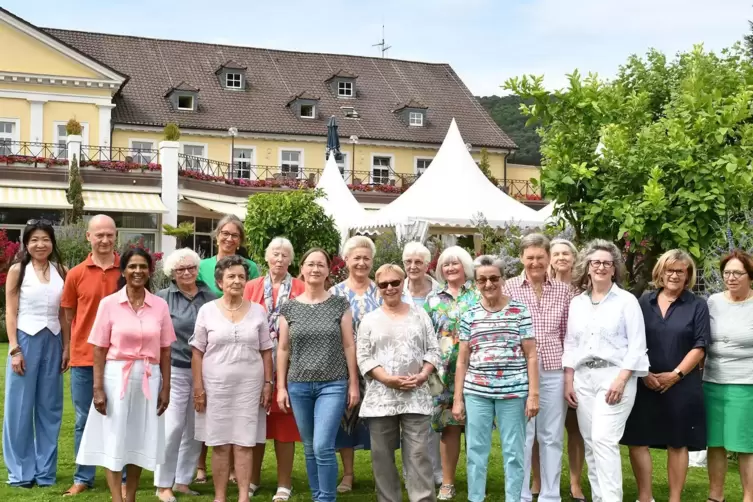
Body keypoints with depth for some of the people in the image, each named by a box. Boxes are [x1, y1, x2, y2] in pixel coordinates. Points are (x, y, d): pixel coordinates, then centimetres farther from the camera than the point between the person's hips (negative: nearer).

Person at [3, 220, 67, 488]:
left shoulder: (60, 272, 7)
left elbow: (64, 314, 9)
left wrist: (67, 347, 5)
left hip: (53, 342, 3)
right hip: (26, 340, -3)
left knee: (50, 407, 8)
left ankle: (45, 469, 17)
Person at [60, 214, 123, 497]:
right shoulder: (76, 274, 1)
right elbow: (68, 316, 9)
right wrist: (67, 347, 3)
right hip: (83, 357, 1)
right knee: (84, 420, 9)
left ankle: (122, 478, 14)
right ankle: (83, 478, 19)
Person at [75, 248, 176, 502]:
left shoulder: (160, 305, 3)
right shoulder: (109, 303, -4)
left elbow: (165, 351, 6)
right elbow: (99, 350, -3)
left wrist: (165, 387, 3)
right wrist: (98, 388, -8)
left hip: (148, 380, 3)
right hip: (116, 377, -2)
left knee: (139, 442, 10)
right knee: (114, 441, 1)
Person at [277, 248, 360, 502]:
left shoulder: (340, 305, 0)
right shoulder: (289, 308, 4)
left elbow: (349, 346, 1)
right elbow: (283, 349, 7)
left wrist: (354, 384, -1)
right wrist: (281, 387, 3)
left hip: (333, 385, -2)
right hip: (299, 386, 3)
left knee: (323, 447, -12)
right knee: (309, 448, 10)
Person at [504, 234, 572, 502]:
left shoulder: (563, 290, 6)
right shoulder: (509, 288, -1)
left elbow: (568, 334, 9)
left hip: (553, 371, 2)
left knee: (552, 436, 8)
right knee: (521, 435, 4)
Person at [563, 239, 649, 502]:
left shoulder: (627, 301, -2)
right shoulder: (577, 302, 13)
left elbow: (637, 346, -6)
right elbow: (570, 345, 14)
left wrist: (621, 380, -14)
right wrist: (568, 381, 6)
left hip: (615, 376, -5)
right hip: (583, 377, 5)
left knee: (604, 439, -15)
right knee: (590, 442, 6)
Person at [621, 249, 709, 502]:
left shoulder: (697, 305, 2)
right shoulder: (644, 302, 7)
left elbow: (699, 347, -3)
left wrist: (675, 374, -12)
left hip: (681, 385, -2)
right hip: (644, 384, 2)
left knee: (677, 443, 5)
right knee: (637, 440, 2)